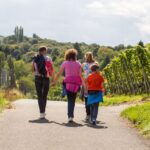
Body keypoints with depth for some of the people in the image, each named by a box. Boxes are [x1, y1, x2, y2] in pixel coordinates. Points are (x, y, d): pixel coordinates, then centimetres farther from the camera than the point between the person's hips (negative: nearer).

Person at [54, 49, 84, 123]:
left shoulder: (65, 63, 5)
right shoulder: (78, 63, 6)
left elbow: (59, 74, 6)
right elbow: (80, 75, -1)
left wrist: (54, 82, 15)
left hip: (68, 82, -1)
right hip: (76, 83, 1)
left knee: (70, 100, 9)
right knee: (73, 100, 10)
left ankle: (70, 116, 0)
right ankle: (71, 116, 8)